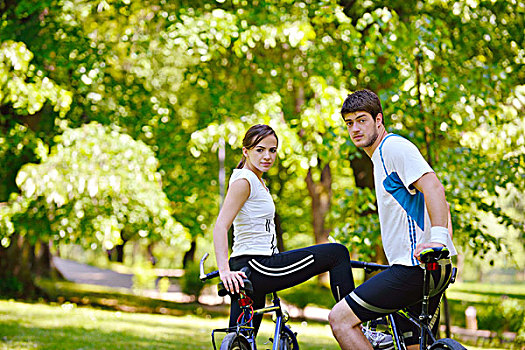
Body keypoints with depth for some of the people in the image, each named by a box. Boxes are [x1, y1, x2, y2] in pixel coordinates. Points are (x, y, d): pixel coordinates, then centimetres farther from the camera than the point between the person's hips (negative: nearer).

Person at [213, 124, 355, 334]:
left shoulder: (257, 181, 20)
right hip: (255, 268, -10)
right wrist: (224, 271, -30)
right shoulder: (243, 181, -10)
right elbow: (220, 228, -20)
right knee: (337, 253, -4)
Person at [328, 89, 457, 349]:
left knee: (340, 318, -11)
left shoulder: (394, 146, -5)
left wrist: (437, 240, -31)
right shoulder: (382, 156, 26)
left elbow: (433, 188, -21)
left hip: (415, 268, -11)